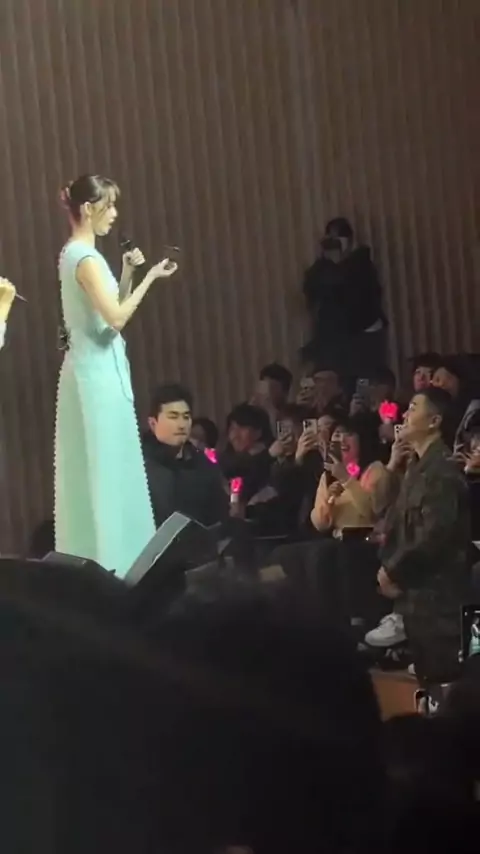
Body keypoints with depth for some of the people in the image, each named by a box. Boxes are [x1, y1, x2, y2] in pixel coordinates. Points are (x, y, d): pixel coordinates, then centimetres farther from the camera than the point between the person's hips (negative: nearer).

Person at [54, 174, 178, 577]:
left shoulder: (76, 254, 14)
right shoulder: (85, 258, -16)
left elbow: (109, 310, 19)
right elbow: (116, 318, -21)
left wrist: (127, 273, 8)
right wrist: (151, 276, -14)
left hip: (93, 369, 10)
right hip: (99, 372, -10)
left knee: (98, 468, 10)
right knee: (106, 468, -7)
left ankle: (97, 560, 14)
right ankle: (111, 561, -4)